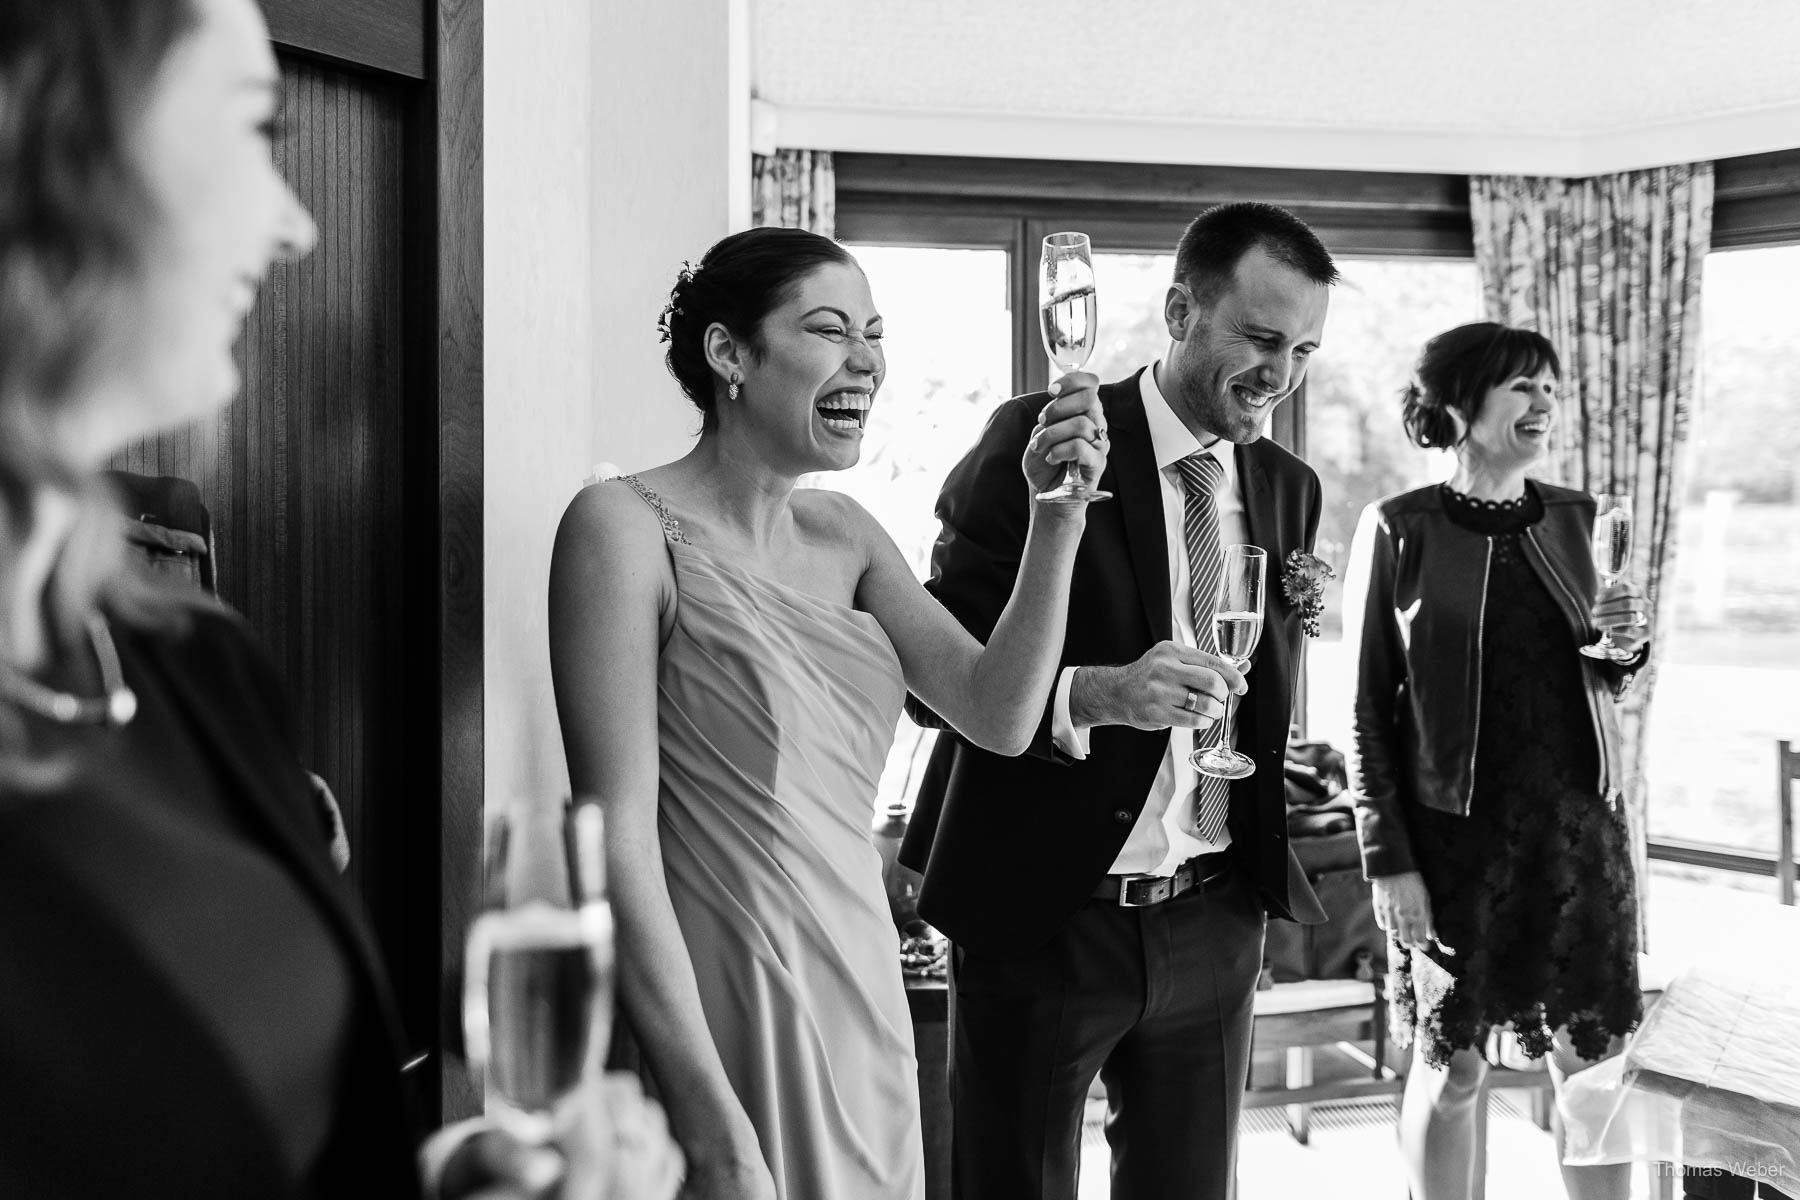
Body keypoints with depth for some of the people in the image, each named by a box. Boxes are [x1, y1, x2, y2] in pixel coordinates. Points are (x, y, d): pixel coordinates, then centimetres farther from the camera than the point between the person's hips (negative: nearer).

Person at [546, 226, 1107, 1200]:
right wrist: (712, 1122, -21)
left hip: (861, 999, 7)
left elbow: (999, 716, 3)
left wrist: (1057, 517, -10)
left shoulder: (842, 533, 8)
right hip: (720, 1011, -7)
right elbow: (617, 838, -17)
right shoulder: (625, 526, -12)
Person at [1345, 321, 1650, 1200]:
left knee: (1592, 1063, 6)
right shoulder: (1399, 530, -6)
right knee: (1450, 1068, 5)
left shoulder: (1576, 519, 6)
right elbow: (1369, 708, -5)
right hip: (1453, 835, -3)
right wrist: (1387, 859, -10)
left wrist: (1628, 643, -5)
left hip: (1577, 827, 4)